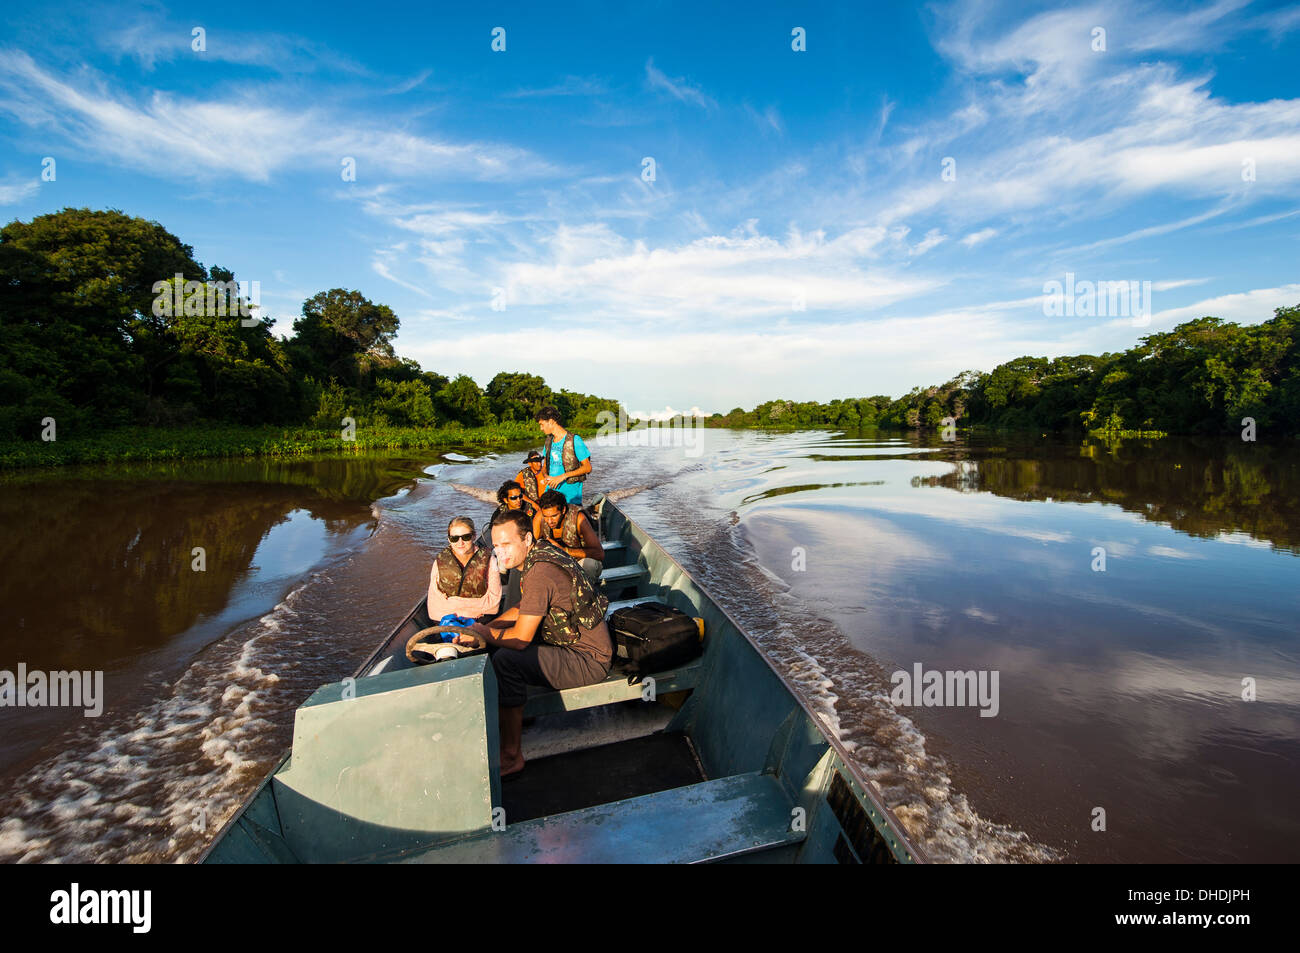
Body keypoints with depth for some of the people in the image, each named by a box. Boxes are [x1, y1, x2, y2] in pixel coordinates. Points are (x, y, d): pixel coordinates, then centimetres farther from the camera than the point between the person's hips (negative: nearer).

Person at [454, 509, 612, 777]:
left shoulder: (540, 572, -26)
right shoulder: (543, 552, 4)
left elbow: (520, 639, -22)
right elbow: (524, 608, 18)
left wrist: (484, 634, -4)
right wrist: (484, 628, 6)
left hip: (588, 661, -10)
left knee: (507, 660, -24)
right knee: (500, 639, 16)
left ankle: (510, 757, -10)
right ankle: (513, 713, 24)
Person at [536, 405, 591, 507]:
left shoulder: (574, 440, -11)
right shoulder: (549, 440, 10)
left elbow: (587, 468, -12)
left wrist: (563, 476, -18)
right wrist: (546, 476, -5)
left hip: (570, 493, -5)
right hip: (551, 489, 5)